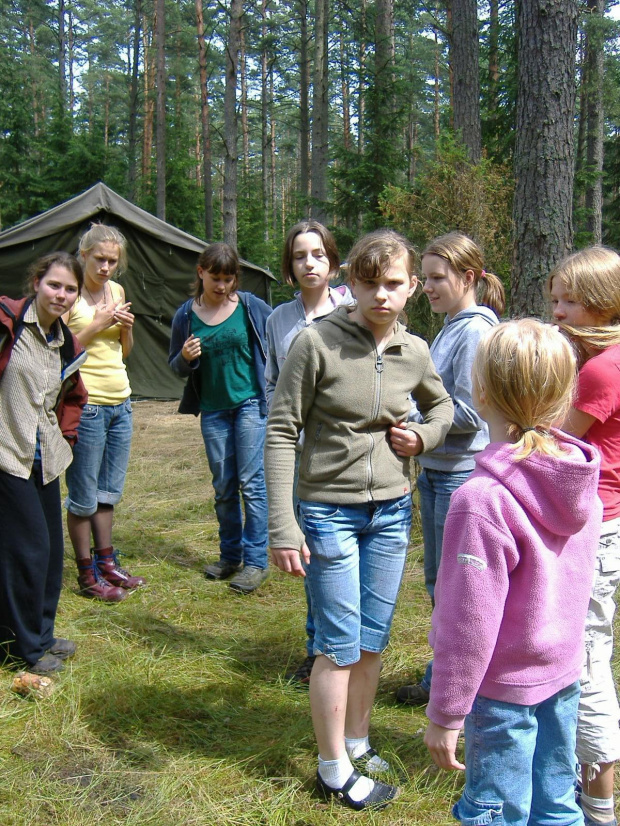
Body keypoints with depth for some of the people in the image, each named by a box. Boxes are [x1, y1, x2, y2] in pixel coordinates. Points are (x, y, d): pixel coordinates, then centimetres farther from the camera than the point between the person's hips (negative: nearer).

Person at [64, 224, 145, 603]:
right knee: (84, 494, 3)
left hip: (120, 402, 7)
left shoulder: (117, 290, 11)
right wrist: (97, 325, -18)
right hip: (86, 403, -7)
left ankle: (107, 563, 27)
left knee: (109, 490, 15)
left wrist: (127, 327, -1)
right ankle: (87, 575, 14)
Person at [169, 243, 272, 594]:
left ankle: (256, 561, 1)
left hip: (251, 402, -3)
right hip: (213, 409, 3)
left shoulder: (251, 307, -5)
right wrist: (185, 358, -14)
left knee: (252, 482, -5)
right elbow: (175, 365, 9)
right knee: (223, 487, 11)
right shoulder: (186, 315, 1)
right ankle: (231, 556, 24)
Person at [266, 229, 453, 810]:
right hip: (328, 511, -4)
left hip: (392, 512, 5)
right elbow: (281, 432, -12)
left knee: (373, 640, 14)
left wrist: (423, 436, -2)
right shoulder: (316, 342, -14)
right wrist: (282, 527, -16)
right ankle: (334, 770, 20)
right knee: (340, 645, 2)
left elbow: (441, 407, 21)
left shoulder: (414, 353, 0)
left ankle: (357, 743, 35)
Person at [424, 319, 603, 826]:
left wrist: (444, 716, -13)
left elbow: (468, 622, -22)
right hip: (564, 672, 7)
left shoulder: (483, 500, -28)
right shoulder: (578, 478, -5)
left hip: (505, 688, -7)